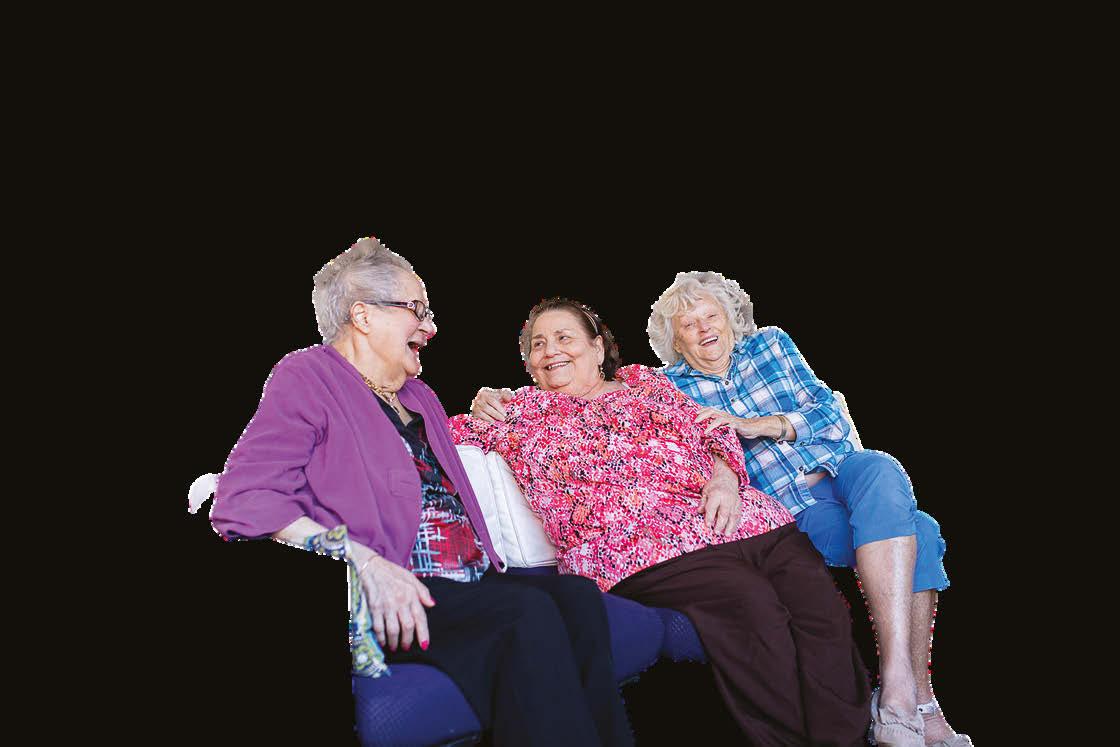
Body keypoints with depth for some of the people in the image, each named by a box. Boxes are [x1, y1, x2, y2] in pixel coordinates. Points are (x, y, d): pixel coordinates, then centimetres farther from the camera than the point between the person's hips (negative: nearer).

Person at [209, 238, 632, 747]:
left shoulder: (419, 398, 28)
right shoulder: (306, 378, 2)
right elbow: (243, 500, -11)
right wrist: (363, 561, -23)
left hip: (471, 582, 7)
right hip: (382, 598, -7)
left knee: (578, 596, -20)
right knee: (527, 612, -30)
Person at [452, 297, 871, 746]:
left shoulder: (646, 381, 28)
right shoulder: (523, 410, 21)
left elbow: (713, 432, 21)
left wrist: (723, 478, 3)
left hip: (750, 522, 4)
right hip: (650, 553, -4)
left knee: (819, 604, -20)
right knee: (750, 602, -31)